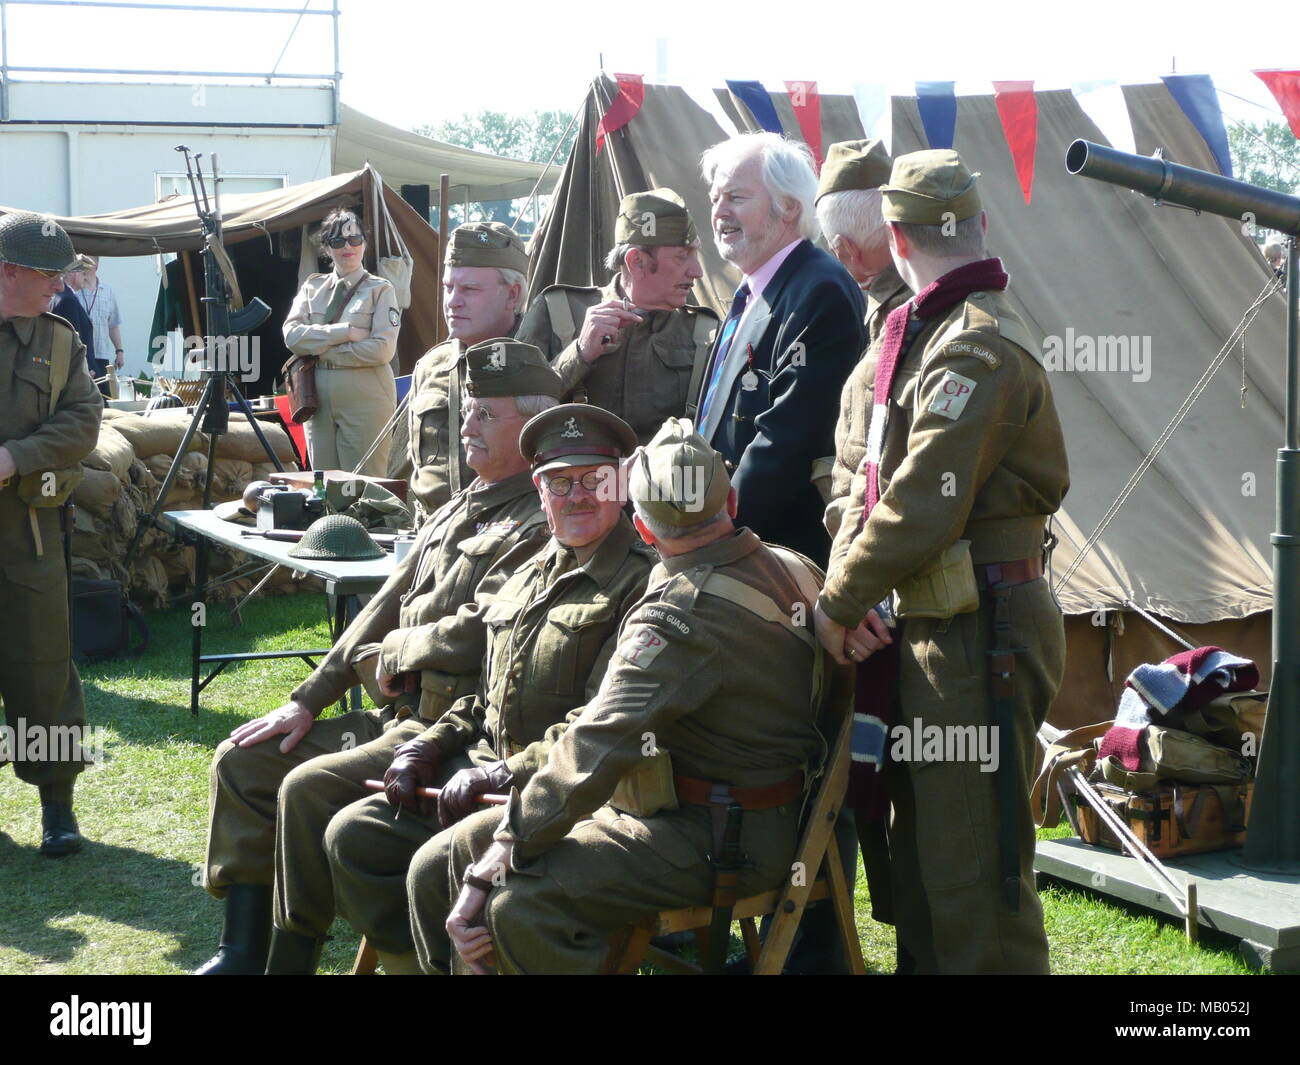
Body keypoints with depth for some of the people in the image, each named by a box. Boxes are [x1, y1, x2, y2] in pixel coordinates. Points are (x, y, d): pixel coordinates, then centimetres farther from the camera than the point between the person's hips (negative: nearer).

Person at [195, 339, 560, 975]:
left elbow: (476, 636, -22)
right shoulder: (457, 510, 18)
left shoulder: (540, 526, -14)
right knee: (244, 763, 6)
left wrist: (389, 651, -4)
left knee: (310, 788, -25)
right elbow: (385, 607, 18)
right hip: (396, 716, 10)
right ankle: (243, 952, 9)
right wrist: (306, 701, 13)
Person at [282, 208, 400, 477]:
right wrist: (345, 332, -12)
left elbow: (382, 349, -11)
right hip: (319, 399, 4)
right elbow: (292, 335, -2)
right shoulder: (312, 287, 13)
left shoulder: (380, 290, 1)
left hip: (365, 401, -4)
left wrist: (324, 351, -9)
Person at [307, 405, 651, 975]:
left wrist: (500, 777, -18)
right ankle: (410, 963, 6)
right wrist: (426, 748, 8)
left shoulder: (640, 582, -10)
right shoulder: (529, 575, 18)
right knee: (353, 835, -3)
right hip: (486, 766, 9)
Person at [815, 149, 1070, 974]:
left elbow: (921, 511, -22)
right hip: (938, 634, 10)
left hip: (980, 638, -10)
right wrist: (843, 584, -4)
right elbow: (872, 479, 11)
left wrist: (839, 605, -10)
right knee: (924, 854, 20)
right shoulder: (924, 334, 15)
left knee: (975, 874, -5)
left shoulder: (977, 350, -18)